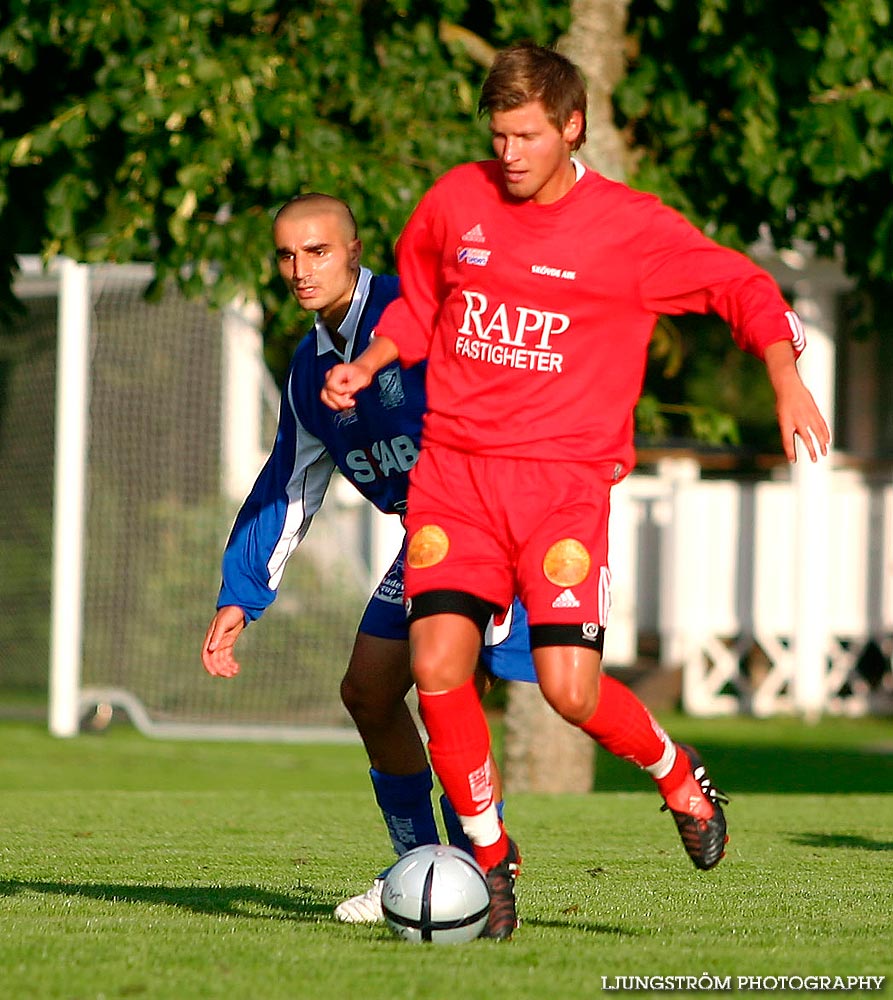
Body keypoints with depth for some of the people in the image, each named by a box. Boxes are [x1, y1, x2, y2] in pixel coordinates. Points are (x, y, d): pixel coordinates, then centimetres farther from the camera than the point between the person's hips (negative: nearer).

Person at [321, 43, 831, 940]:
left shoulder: (630, 228, -4)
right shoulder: (454, 202, 6)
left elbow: (745, 289, 5)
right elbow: (418, 302, 23)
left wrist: (788, 385, -8)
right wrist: (369, 363, 7)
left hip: (565, 476, -3)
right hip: (454, 466, 3)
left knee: (569, 691, -15)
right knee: (438, 670, -14)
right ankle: (489, 854, 7)